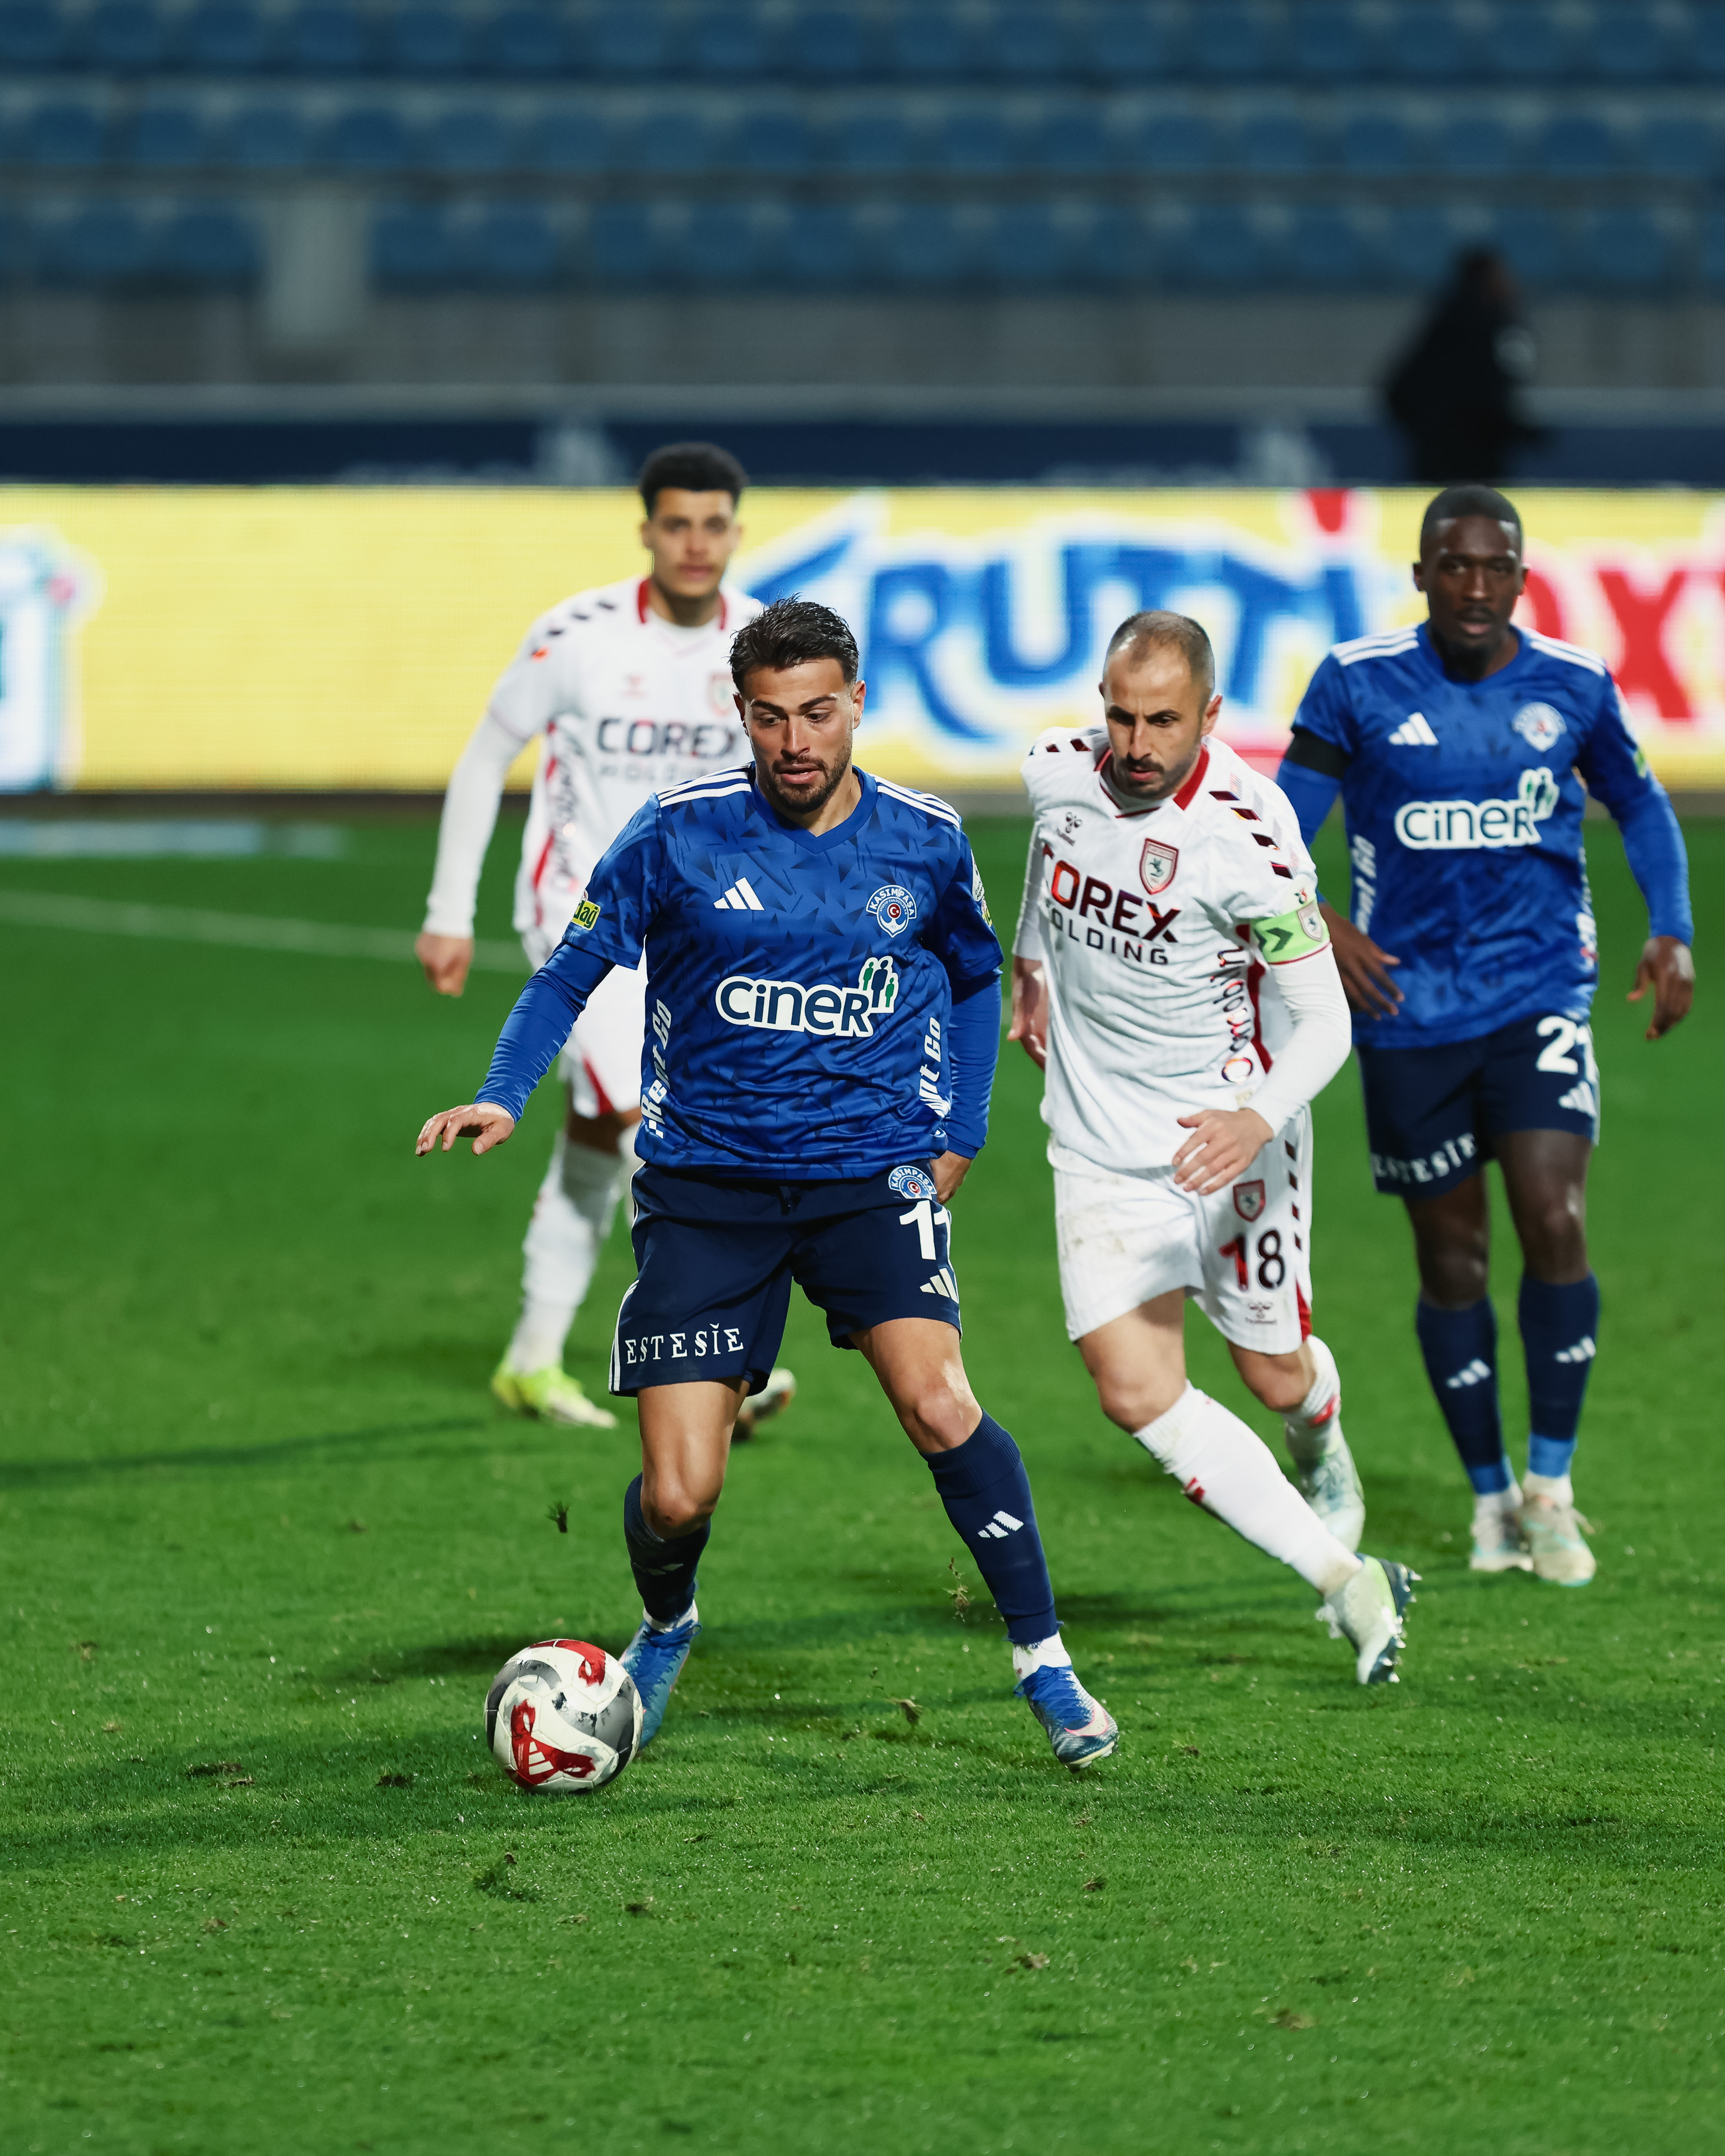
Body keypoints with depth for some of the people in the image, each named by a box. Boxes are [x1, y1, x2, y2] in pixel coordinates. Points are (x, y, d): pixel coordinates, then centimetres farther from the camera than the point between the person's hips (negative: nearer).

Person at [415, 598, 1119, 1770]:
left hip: (872, 1174, 0)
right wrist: (503, 1096, -11)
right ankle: (665, 1630, 31)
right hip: (707, 1182, 0)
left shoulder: (925, 840, 0)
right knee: (677, 1498, -6)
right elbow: (573, 970, 3)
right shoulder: (679, 834, -7)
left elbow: (974, 979, 19)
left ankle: (1044, 1660, -8)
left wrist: (959, 1135, 10)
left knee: (937, 1404, -25)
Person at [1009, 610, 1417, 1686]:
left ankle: (1322, 1443, 52)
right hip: (1102, 1142, 3)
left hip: (1229, 1133, -3)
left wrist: (1260, 1120, -39)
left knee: (1279, 1379, 12)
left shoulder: (1248, 835, -24)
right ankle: (1348, 1582, -3)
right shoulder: (1061, 769, -9)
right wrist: (1029, 960, 32)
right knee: (1138, 1391, -12)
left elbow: (1323, 1022, -21)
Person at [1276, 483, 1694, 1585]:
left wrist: (1672, 932, 4)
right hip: (1410, 1008, 0)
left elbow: (1641, 804, 17)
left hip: (1541, 996, 0)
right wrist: (1319, 924, -19)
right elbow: (1281, 828, -1)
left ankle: (1552, 1487, 0)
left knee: (1557, 1224, -14)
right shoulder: (1358, 683, -4)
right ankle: (1491, 1496, 20)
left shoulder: (1574, 685, 1)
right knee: (1451, 1257, 5)